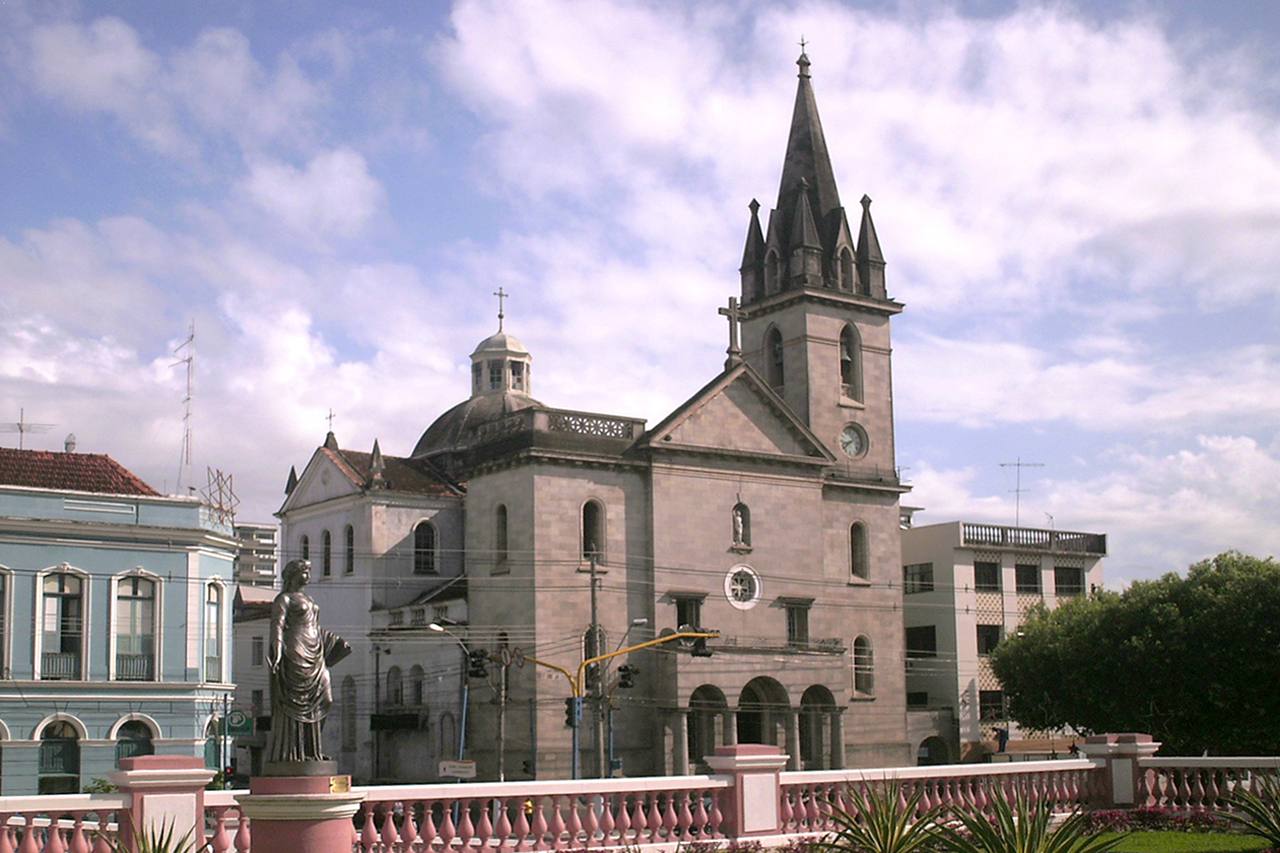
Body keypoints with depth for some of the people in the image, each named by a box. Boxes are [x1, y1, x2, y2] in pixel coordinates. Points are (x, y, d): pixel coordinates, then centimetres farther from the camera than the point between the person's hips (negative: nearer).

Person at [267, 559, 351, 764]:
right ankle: (286, 753, -8)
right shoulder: (283, 599, -3)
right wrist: (277, 653, -26)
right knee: (291, 701, -9)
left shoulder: (306, 599, 23)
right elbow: (277, 626, -14)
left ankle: (309, 749, 9)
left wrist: (337, 642, 24)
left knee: (314, 703, 5)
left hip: (313, 657, 9)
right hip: (294, 654, -9)